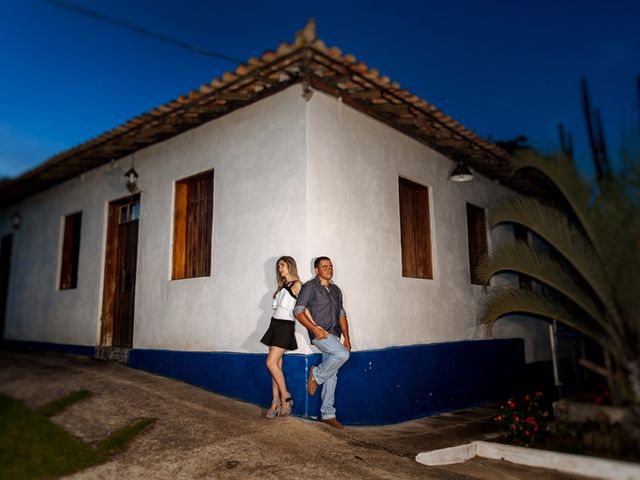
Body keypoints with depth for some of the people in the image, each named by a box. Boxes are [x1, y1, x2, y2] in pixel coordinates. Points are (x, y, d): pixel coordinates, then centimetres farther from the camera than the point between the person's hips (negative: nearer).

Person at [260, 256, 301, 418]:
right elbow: (277, 306, 11)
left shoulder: (296, 285, -7)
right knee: (276, 364, 6)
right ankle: (276, 403, 9)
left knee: (271, 363, -12)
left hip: (285, 327, -8)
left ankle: (285, 398, 2)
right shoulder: (282, 286, 19)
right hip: (275, 325, 8)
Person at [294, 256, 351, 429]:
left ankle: (327, 414, 14)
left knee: (332, 377, 6)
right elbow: (298, 311, -9)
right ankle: (316, 374, -5)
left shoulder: (335, 289, 18)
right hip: (320, 333, -6)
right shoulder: (310, 287, -3)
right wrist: (314, 329, -18)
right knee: (342, 355, -29)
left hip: (334, 335, 7)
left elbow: (341, 314, 18)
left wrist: (346, 337, 10)